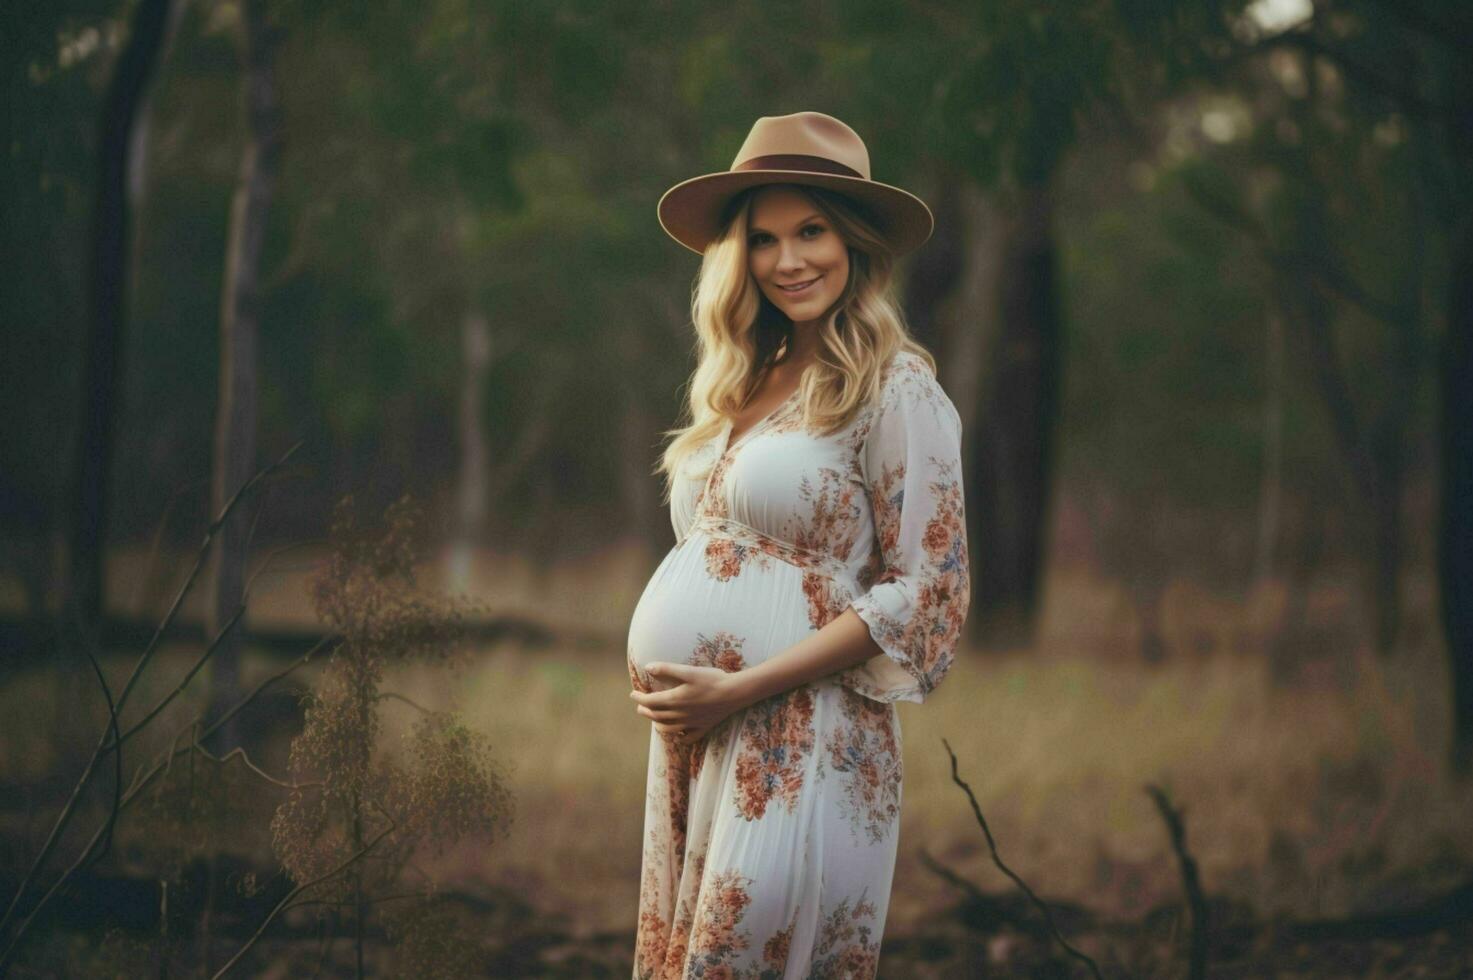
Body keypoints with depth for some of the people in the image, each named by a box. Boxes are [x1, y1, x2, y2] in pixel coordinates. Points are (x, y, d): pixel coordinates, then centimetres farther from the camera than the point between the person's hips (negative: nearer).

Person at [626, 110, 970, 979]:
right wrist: (655, 675, 3)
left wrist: (737, 689, -15)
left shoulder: (896, 389, -6)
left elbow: (927, 596, -12)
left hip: (800, 745, -7)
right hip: (695, 745, 7)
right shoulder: (744, 389, 15)